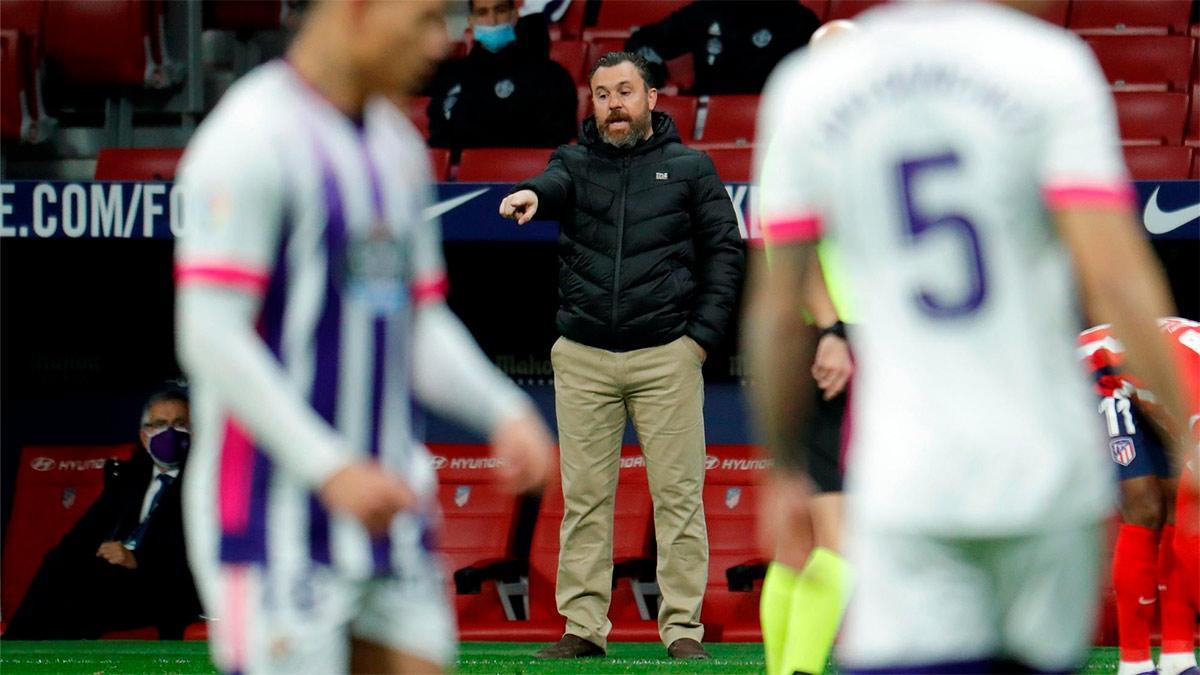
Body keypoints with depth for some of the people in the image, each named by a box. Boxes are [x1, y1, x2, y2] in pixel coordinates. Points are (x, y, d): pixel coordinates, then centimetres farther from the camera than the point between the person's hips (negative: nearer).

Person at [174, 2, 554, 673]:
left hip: (385, 510, 8)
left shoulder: (398, 146, 15)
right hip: (274, 512, -8)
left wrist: (505, 413, 2)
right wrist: (330, 469, -24)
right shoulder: (250, 142, -11)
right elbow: (210, 336, -17)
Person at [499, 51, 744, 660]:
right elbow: (555, 185, -14)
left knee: (678, 494, -2)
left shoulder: (689, 167, 8)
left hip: (666, 357, -1)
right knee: (584, 496, 2)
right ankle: (584, 627, 6)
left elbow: (725, 249, 8)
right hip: (583, 359, 1)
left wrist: (704, 334, -2)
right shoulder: (577, 162, 9)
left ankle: (683, 627, 2)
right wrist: (531, 195, -39)